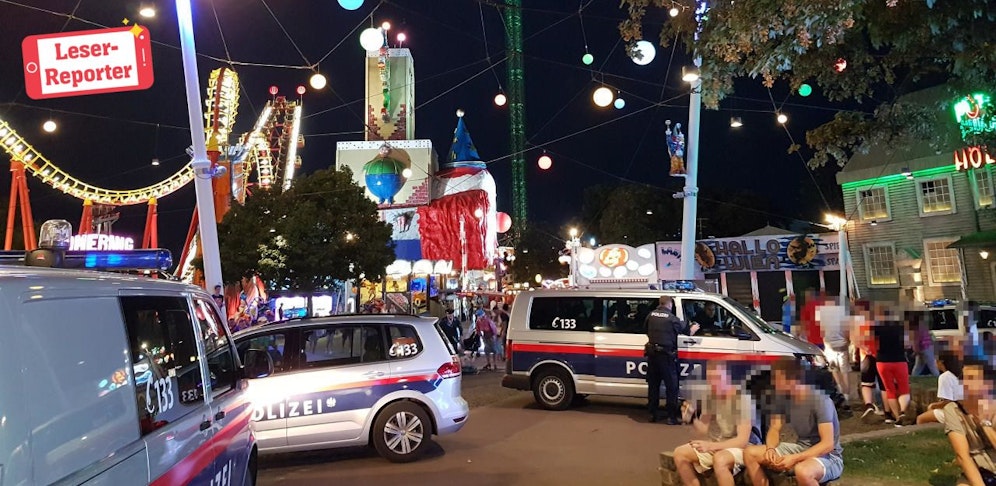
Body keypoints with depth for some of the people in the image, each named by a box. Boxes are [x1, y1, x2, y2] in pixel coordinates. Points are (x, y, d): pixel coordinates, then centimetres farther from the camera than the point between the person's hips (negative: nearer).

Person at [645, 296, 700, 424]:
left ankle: (653, 414, 18)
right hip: (666, 355, -5)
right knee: (672, 386, 3)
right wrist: (693, 328, 24)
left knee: (653, 385, 13)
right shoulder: (672, 318, -10)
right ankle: (672, 417, 2)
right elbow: (687, 331, 3)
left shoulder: (651, 315, 4)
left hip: (652, 354, 5)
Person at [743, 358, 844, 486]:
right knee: (750, 453, -5)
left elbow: (828, 444, -26)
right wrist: (770, 449, -20)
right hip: (801, 449, 7)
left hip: (828, 456, -7)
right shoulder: (783, 398, -2)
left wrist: (794, 458, -35)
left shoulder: (820, 401, -23)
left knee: (802, 471, -41)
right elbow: (774, 429, 3)